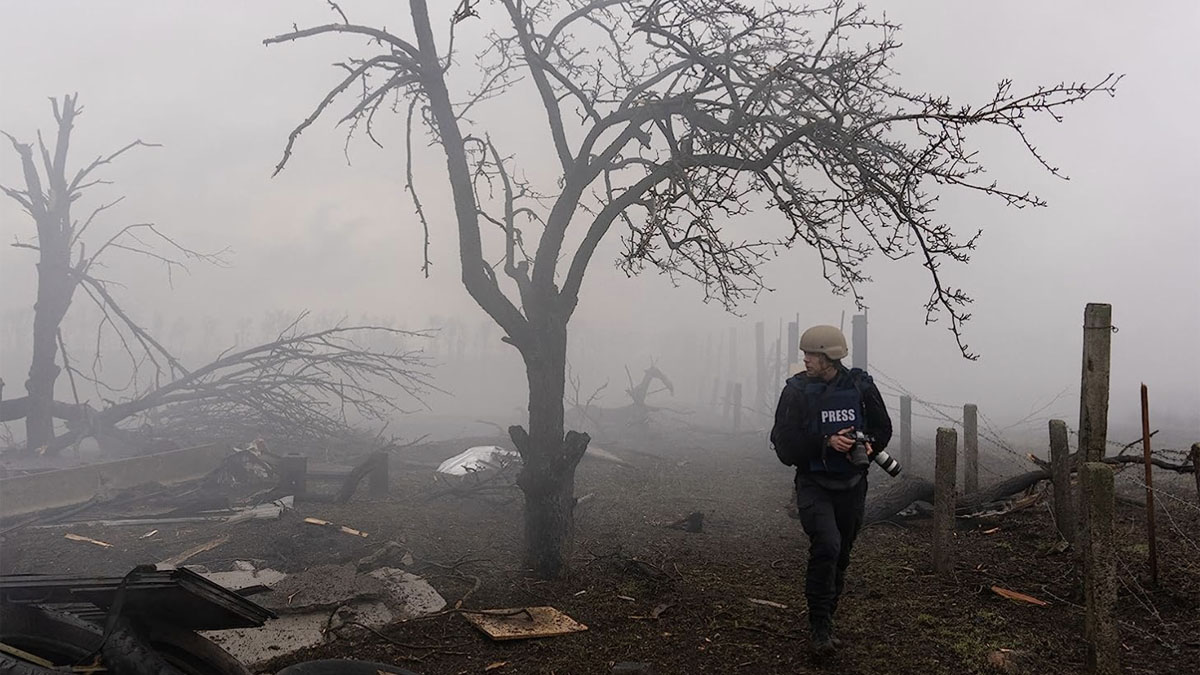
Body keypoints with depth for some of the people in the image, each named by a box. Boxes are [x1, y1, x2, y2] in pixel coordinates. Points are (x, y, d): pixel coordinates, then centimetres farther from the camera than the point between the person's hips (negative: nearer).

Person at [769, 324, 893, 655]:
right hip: (814, 483, -3)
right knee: (826, 545, -22)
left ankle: (825, 619, 32)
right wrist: (827, 443, -24)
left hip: (852, 484, 3)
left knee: (840, 555, 13)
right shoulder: (797, 390, -9)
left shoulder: (861, 386, -3)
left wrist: (869, 445, -14)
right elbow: (785, 442, -12)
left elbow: (883, 428, 8)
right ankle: (821, 626, -8)